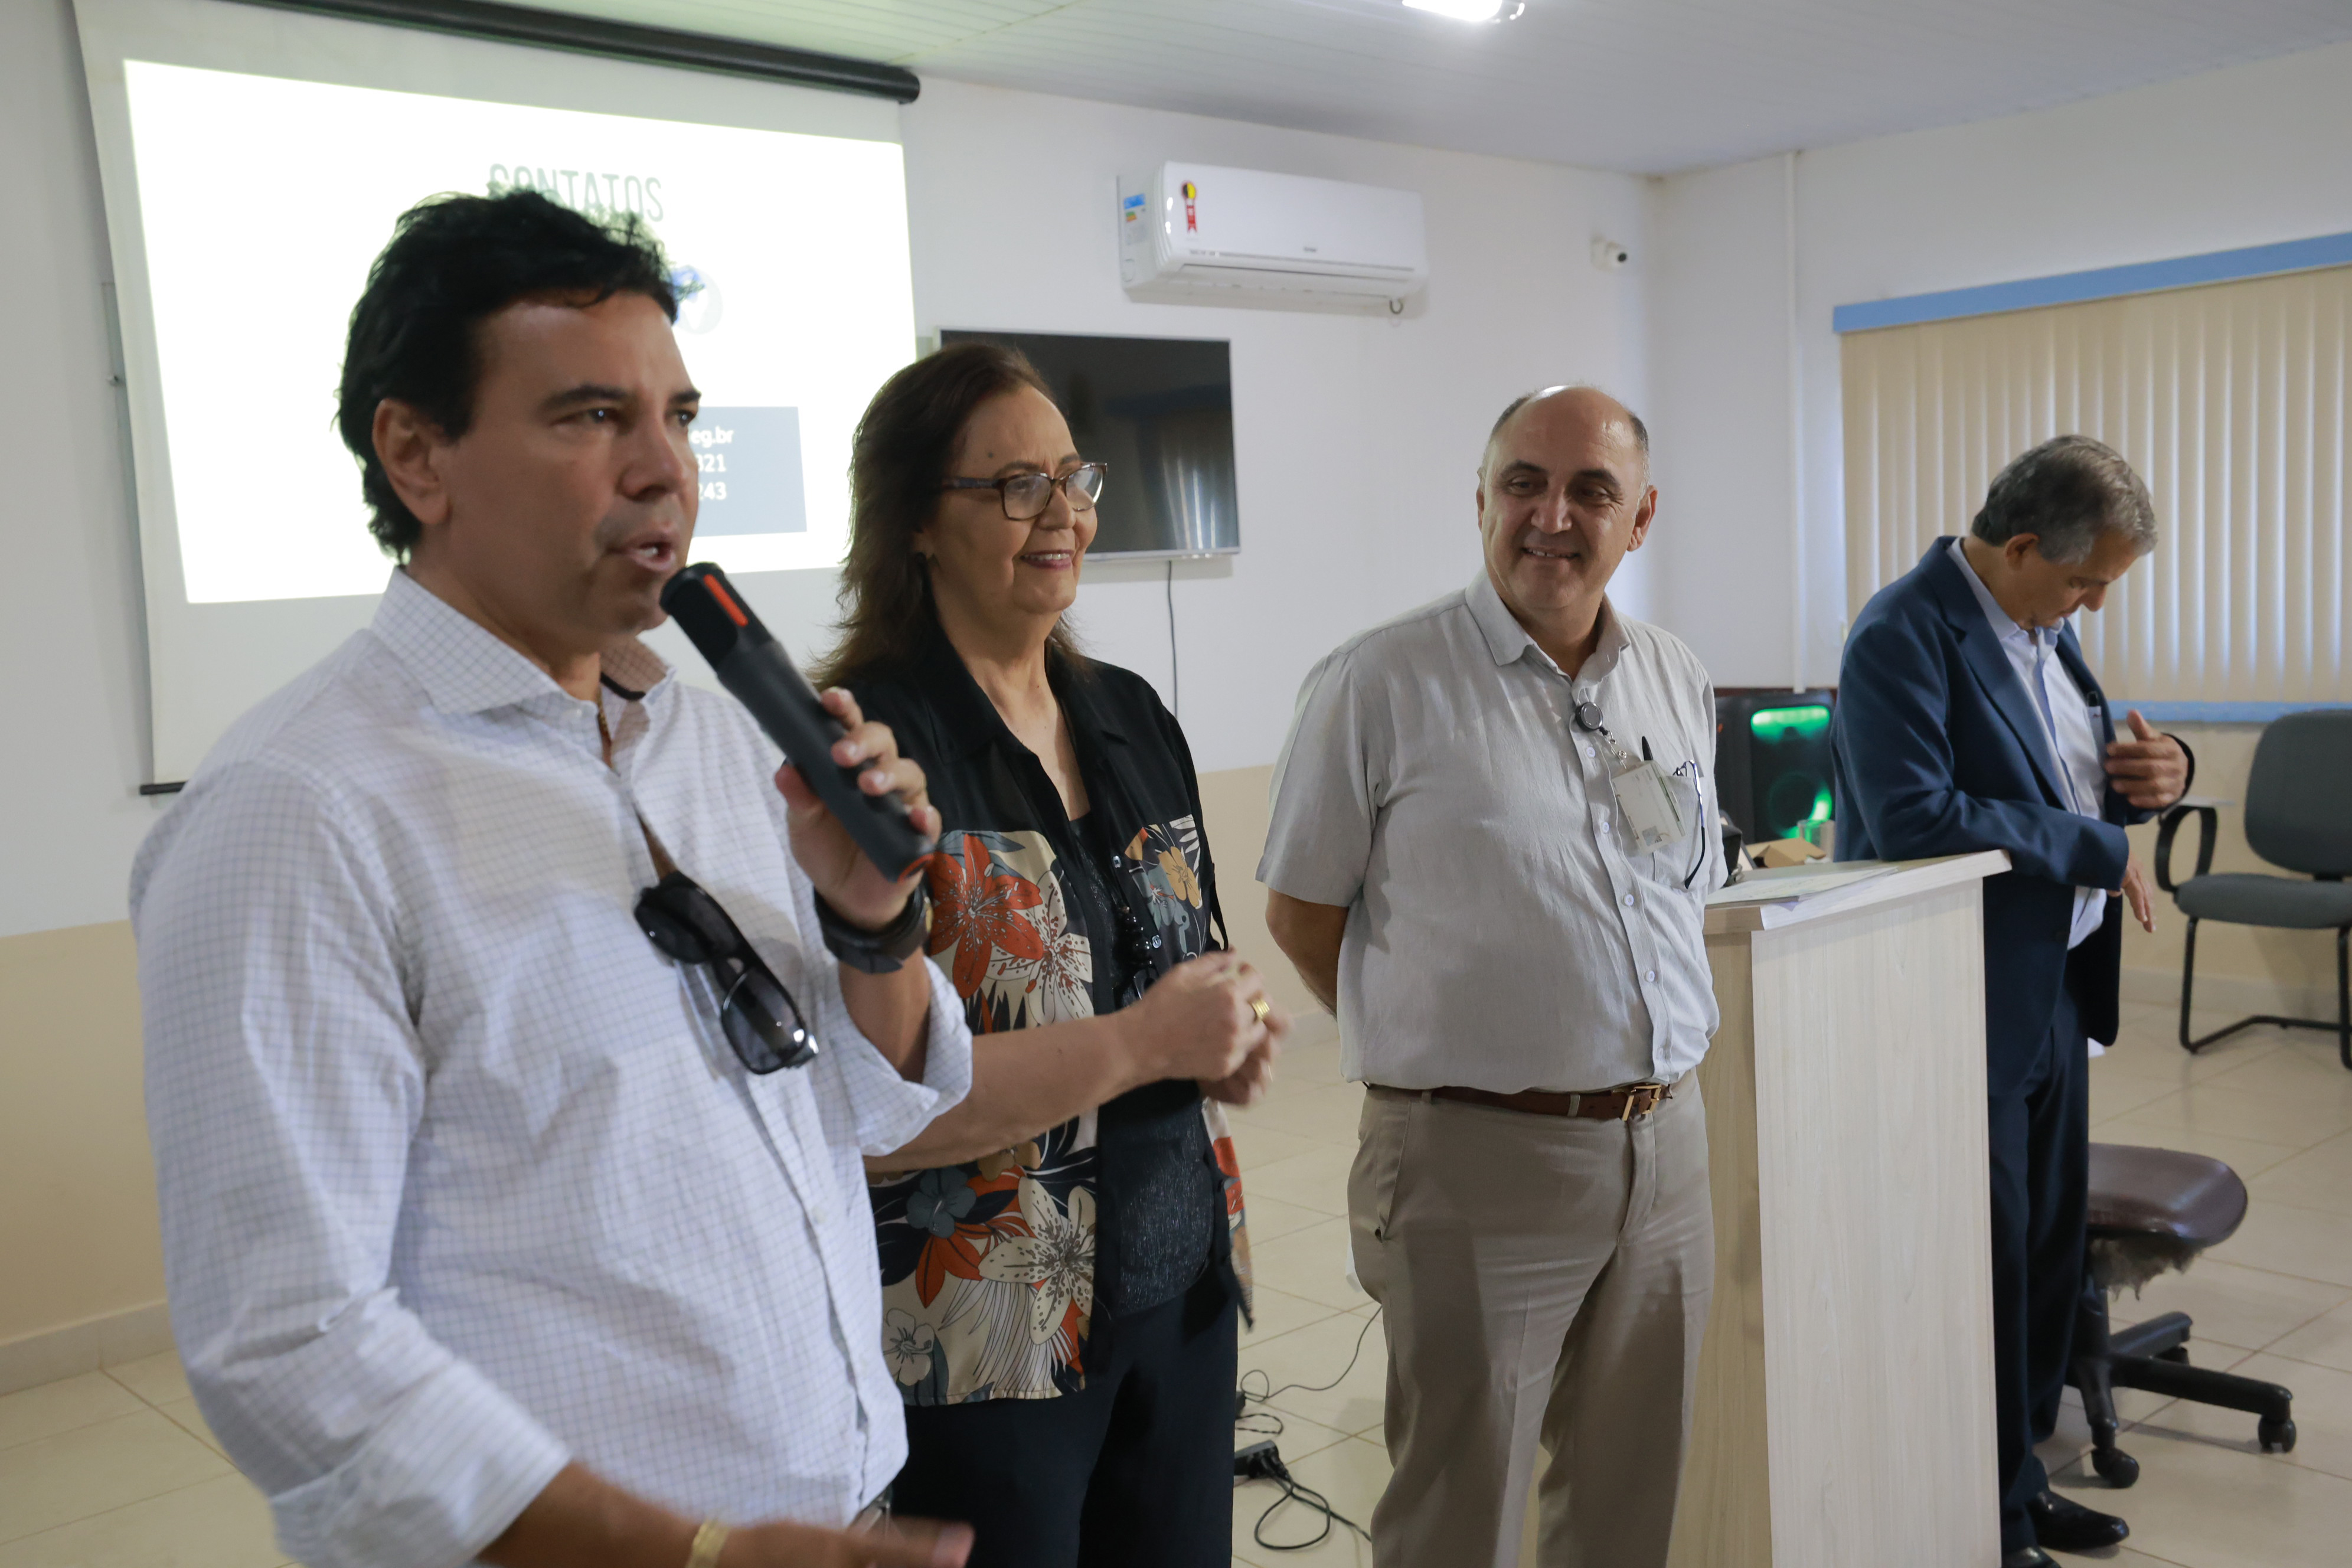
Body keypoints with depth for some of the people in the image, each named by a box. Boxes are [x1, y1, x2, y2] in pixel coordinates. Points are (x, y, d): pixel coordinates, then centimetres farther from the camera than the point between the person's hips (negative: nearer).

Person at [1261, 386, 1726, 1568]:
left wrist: (1638, 1059, 11)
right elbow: (1301, 914, -4)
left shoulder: (1676, 685, 9)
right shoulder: (1381, 684, -10)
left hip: (1666, 1144, 6)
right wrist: (1443, 1050, -1)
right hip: (1478, 1157, -5)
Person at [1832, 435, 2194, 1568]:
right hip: (1970, 1003, -9)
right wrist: (2101, 851, -21)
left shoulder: (2045, 627, 10)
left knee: (2049, 1248, 18)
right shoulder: (1904, 635, -19)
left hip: (2054, 990, 9)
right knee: (1988, 1264, 3)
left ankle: (2019, 1477, 36)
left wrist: (2157, 772, -3)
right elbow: (1917, 818, -29)